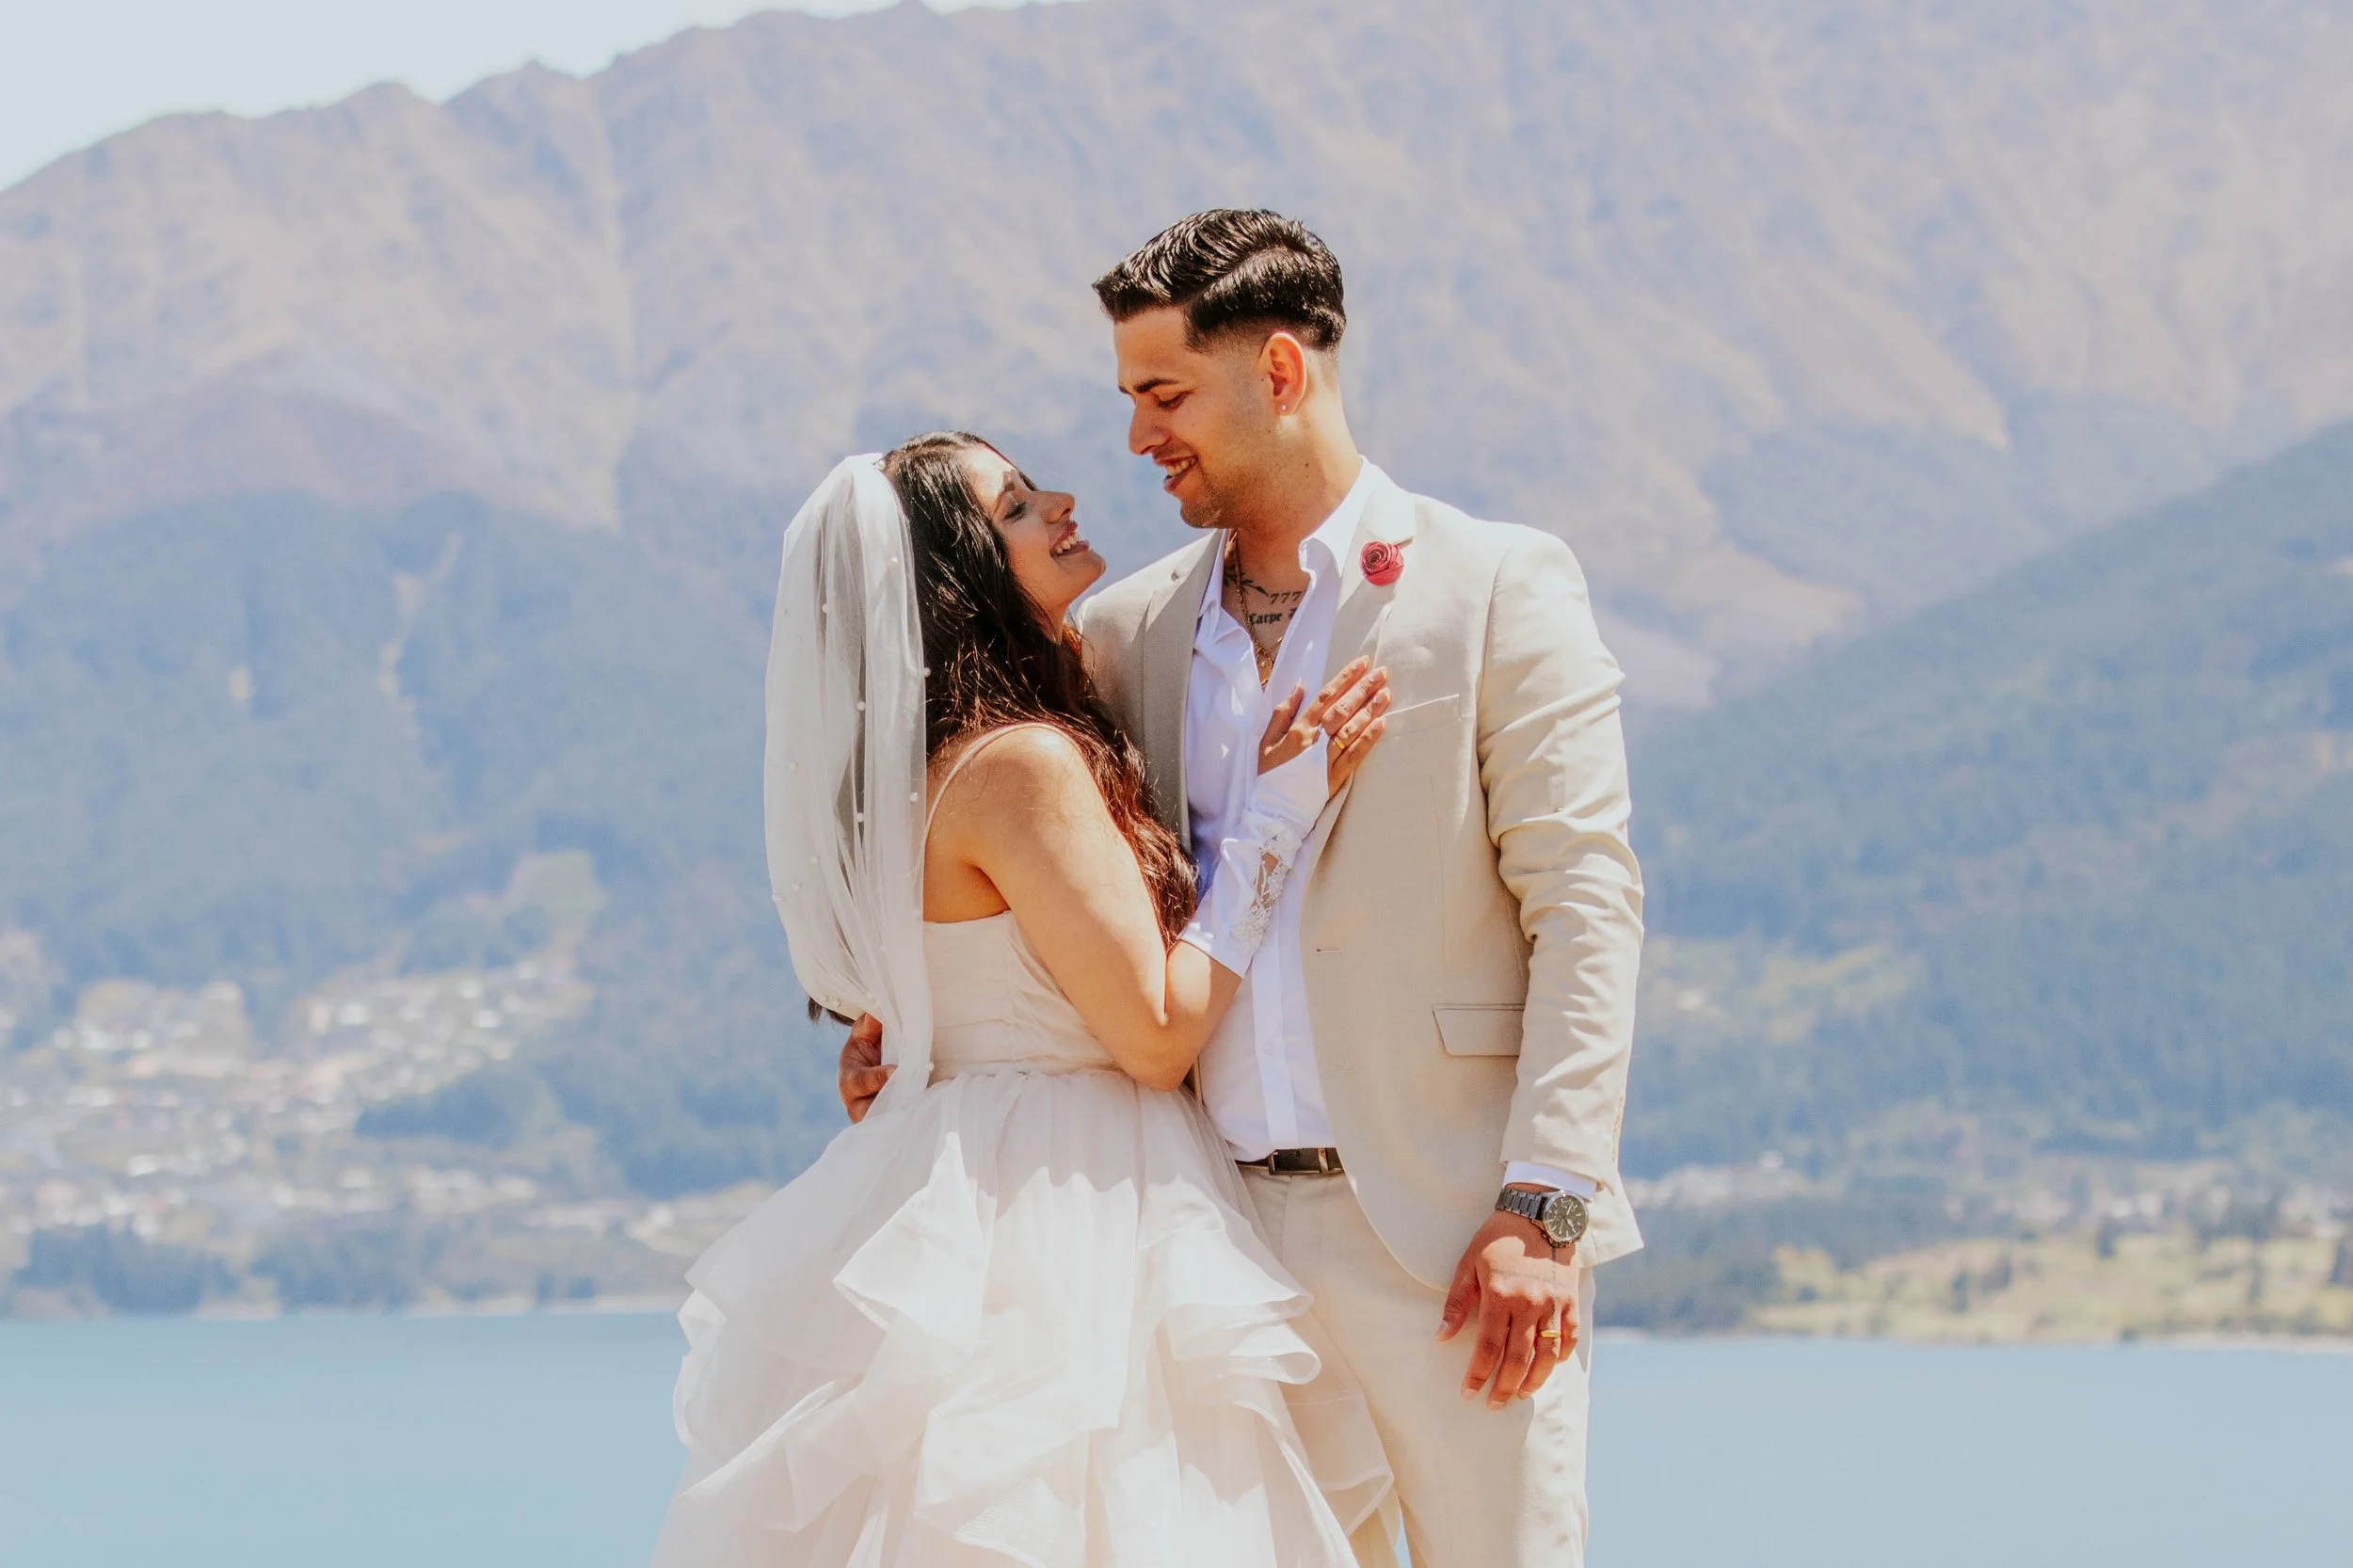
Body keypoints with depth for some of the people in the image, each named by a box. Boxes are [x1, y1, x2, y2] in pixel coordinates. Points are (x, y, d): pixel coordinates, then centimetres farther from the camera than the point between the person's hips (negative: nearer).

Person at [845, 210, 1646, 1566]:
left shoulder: (1497, 587, 0)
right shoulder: (1132, 630, 13)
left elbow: (1585, 905, -6)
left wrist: (1545, 1207, -14)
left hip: (1447, 1233, -4)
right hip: (1235, 1237, 4)